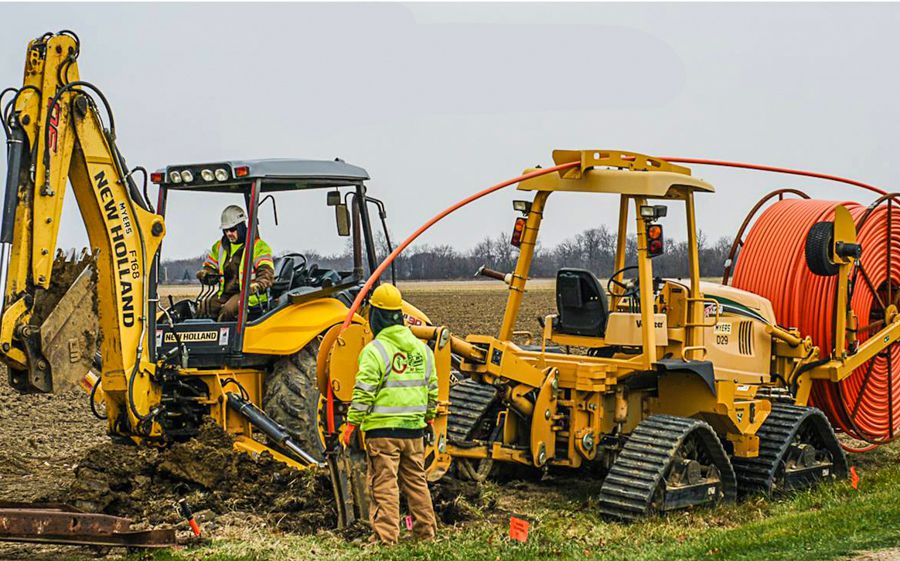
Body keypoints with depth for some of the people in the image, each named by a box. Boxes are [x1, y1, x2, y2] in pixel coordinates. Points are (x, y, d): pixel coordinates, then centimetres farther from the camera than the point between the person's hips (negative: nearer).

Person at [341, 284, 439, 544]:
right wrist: (429, 418, 27)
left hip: (382, 429, -6)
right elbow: (432, 388, 16)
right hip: (414, 427, 6)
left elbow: (363, 393, -14)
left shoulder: (374, 351, -12)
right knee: (416, 480, 16)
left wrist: (351, 425, -6)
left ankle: (386, 535, -4)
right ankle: (426, 530, 23)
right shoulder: (421, 348, 9)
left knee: (384, 483, -3)